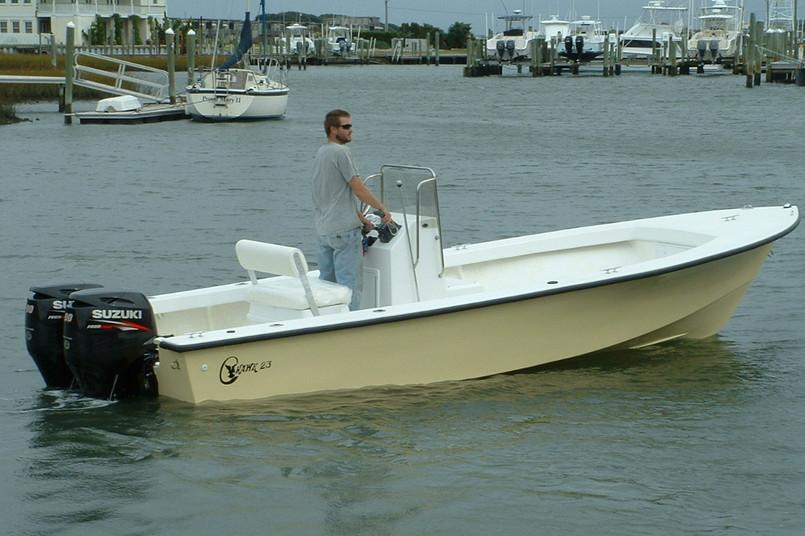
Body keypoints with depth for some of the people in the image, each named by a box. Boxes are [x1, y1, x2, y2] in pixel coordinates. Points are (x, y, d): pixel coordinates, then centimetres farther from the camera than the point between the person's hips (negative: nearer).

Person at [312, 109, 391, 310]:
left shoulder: (321, 153, 16)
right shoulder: (341, 152, -13)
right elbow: (358, 188, -14)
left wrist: (360, 217, 18)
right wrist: (382, 209, -4)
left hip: (324, 229, 9)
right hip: (344, 228, -9)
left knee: (326, 281, 13)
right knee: (350, 282, -6)